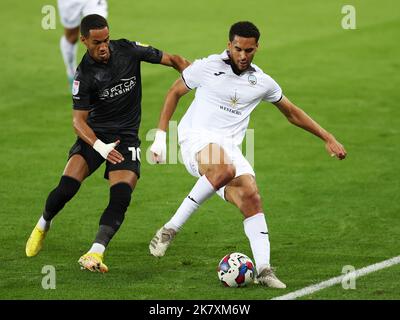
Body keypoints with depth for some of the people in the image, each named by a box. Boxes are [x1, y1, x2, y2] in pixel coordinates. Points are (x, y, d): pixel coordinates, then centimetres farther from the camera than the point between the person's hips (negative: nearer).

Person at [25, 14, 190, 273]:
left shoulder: (129, 50, -7)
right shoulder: (84, 74, -13)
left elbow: (172, 60, 2)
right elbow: (79, 120, -14)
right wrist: (100, 147, -31)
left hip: (126, 137, 2)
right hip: (95, 135, -1)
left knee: (121, 197, -20)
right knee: (67, 186, -18)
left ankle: (95, 254, -24)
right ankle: (43, 226, 13)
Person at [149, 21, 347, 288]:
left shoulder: (262, 82, 10)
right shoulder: (207, 67, 0)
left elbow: (292, 113, 24)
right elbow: (174, 93, 12)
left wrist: (328, 138, 21)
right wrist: (161, 135, 7)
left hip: (229, 146, 4)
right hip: (196, 137, -4)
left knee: (251, 196, -21)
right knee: (225, 170, -38)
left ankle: (264, 269, -20)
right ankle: (171, 228, -29)